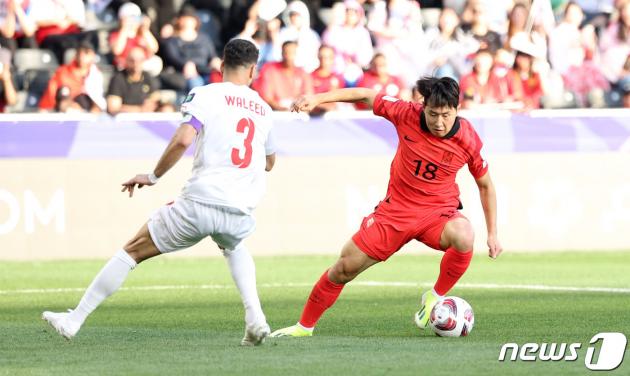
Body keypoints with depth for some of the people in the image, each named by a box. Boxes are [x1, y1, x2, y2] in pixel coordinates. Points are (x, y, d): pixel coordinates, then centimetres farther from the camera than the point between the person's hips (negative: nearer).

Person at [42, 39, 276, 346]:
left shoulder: (205, 95, 0)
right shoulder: (263, 109, 17)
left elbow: (182, 139, -15)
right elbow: (269, 162, 31)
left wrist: (153, 177, -3)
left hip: (200, 203, -4)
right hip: (240, 213, 4)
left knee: (132, 251, 9)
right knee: (234, 247, 39)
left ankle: (75, 319, 9)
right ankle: (255, 318, 18)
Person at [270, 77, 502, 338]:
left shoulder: (468, 140, -16)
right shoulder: (407, 115, -16)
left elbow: (485, 185, 0)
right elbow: (365, 95, -3)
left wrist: (493, 233, 1)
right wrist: (318, 98, -12)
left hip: (438, 213, -2)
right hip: (395, 209, 2)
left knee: (464, 236, -37)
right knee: (345, 268, 4)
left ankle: (435, 297, -13)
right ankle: (305, 326, 24)